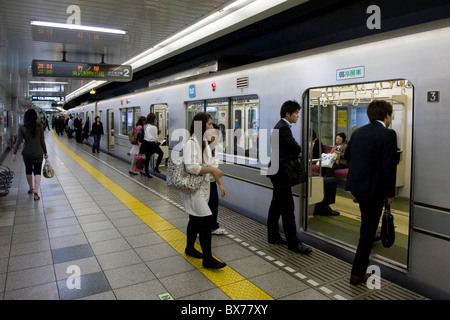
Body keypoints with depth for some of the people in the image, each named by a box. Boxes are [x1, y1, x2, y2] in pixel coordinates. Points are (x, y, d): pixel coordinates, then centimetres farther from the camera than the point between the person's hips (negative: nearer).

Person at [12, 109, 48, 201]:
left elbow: (18, 141, -11)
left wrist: (14, 153, -9)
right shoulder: (39, 126, -6)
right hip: (38, 153, -1)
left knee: (28, 171, 19)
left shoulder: (22, 128, -6)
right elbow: (42, 141, -3)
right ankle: (36, 191, -16)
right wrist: (45, 152, 4)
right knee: (37, 172, -1)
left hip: (26, 153, 1)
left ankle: (31, 188, 33)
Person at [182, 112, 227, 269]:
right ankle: (207, 259, -1)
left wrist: (220, 183, 13)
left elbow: (211, 165, 17)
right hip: (193, 188, -9)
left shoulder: (204, 143, 12)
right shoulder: (191, 143, -17)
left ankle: (190, 249, 36)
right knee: (207, 219, -11)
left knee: (196, 219, 19)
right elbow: (190, 167, -27)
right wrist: (212, 169, -21)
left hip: (203, 187, 9)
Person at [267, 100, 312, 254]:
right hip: (280, 171, -11)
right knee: (287, 207, -6)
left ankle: (273, 235, 26)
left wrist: (295, 150, -2)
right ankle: (293, 242, 1)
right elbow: (296, 149, -20)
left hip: (276, 170, 11)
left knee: (276, 204, 16)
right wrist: (300, 149, 0)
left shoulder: (281, 126, 15)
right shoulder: (283, 128, -18)